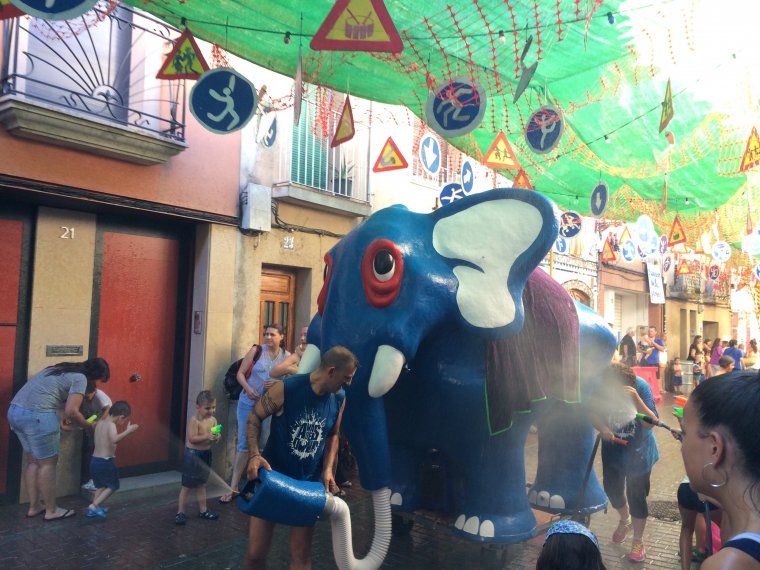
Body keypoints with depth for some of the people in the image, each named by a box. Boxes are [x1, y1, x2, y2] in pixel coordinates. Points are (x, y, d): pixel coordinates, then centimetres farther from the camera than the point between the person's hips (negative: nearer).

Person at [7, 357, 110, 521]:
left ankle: (34, 506, 27)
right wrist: (89, 426, 4)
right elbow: (71, 412, -12)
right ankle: (51, 510, 14)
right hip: (37, 416, -9)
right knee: (48, 463, 4)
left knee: (33, 462, 18)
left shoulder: (62, 369, 22)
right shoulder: (80, 378, -4)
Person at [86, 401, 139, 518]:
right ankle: (94, 505, -2)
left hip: (94, 460, 8)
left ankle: (93, 508, 21)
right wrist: (128, 430, -33)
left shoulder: (100, 423, 8)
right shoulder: (111, 425, -17)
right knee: (112, 486, 9)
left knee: (101, 485, 24)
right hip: (105, 462, -8)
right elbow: (115, 439, -37)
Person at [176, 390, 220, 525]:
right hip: (193, 454, -6)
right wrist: (207, 436, -34)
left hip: (206, 454, 6)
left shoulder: (213, 420, 0)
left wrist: (216, 437, -20)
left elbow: (215, 436, 2)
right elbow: (192, 438, -25)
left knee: (201, 484, 19)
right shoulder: (194, 420, -19)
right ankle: (180, 512, 17)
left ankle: (203, 510, 30)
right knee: (188, 485, 4)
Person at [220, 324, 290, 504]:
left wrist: (278, 384, -14)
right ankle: (233, 487, 9)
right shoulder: (256, 351, -2)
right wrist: (247, 388, -17)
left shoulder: (287, 357, 0)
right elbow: (240, 373, 0)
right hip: (248, 402, -1)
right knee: (243, 445, 1)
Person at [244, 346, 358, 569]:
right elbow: (254, 418, -9)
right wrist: (254, 455, -22)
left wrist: (327, 470, -4)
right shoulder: (285, 389, -20)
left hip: (308, 483, 3)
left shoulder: (339, 399, -5)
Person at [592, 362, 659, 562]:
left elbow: (651, 423, -29)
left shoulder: (641, 387, -27)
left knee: (636, 495, 3)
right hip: (613, 448, 3)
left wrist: (636, 399, -43)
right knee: (612, 488, 16)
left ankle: (638, 540, 28)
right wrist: (602, 428, -29)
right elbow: (593, 413, -9)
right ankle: (624, 520, 50)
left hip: (638, 451, -3)